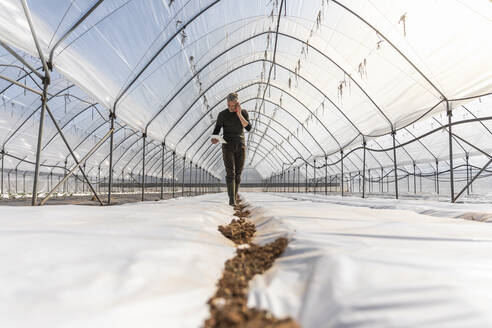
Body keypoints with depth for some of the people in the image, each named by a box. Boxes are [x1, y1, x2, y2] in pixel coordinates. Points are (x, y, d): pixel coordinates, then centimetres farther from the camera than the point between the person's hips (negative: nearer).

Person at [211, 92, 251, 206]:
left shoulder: (244, 112, 3)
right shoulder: (222, 114, -2)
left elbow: (248, 128, -11)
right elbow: (216, 131, -4)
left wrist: (239, 114, -17)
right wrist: (215, 139, -27)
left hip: (240, 147, 2)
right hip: (227, 147, -2)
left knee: (237, 174, 3)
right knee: (230, 173, -15)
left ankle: (234, 198, 14)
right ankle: (231, 199, -17)